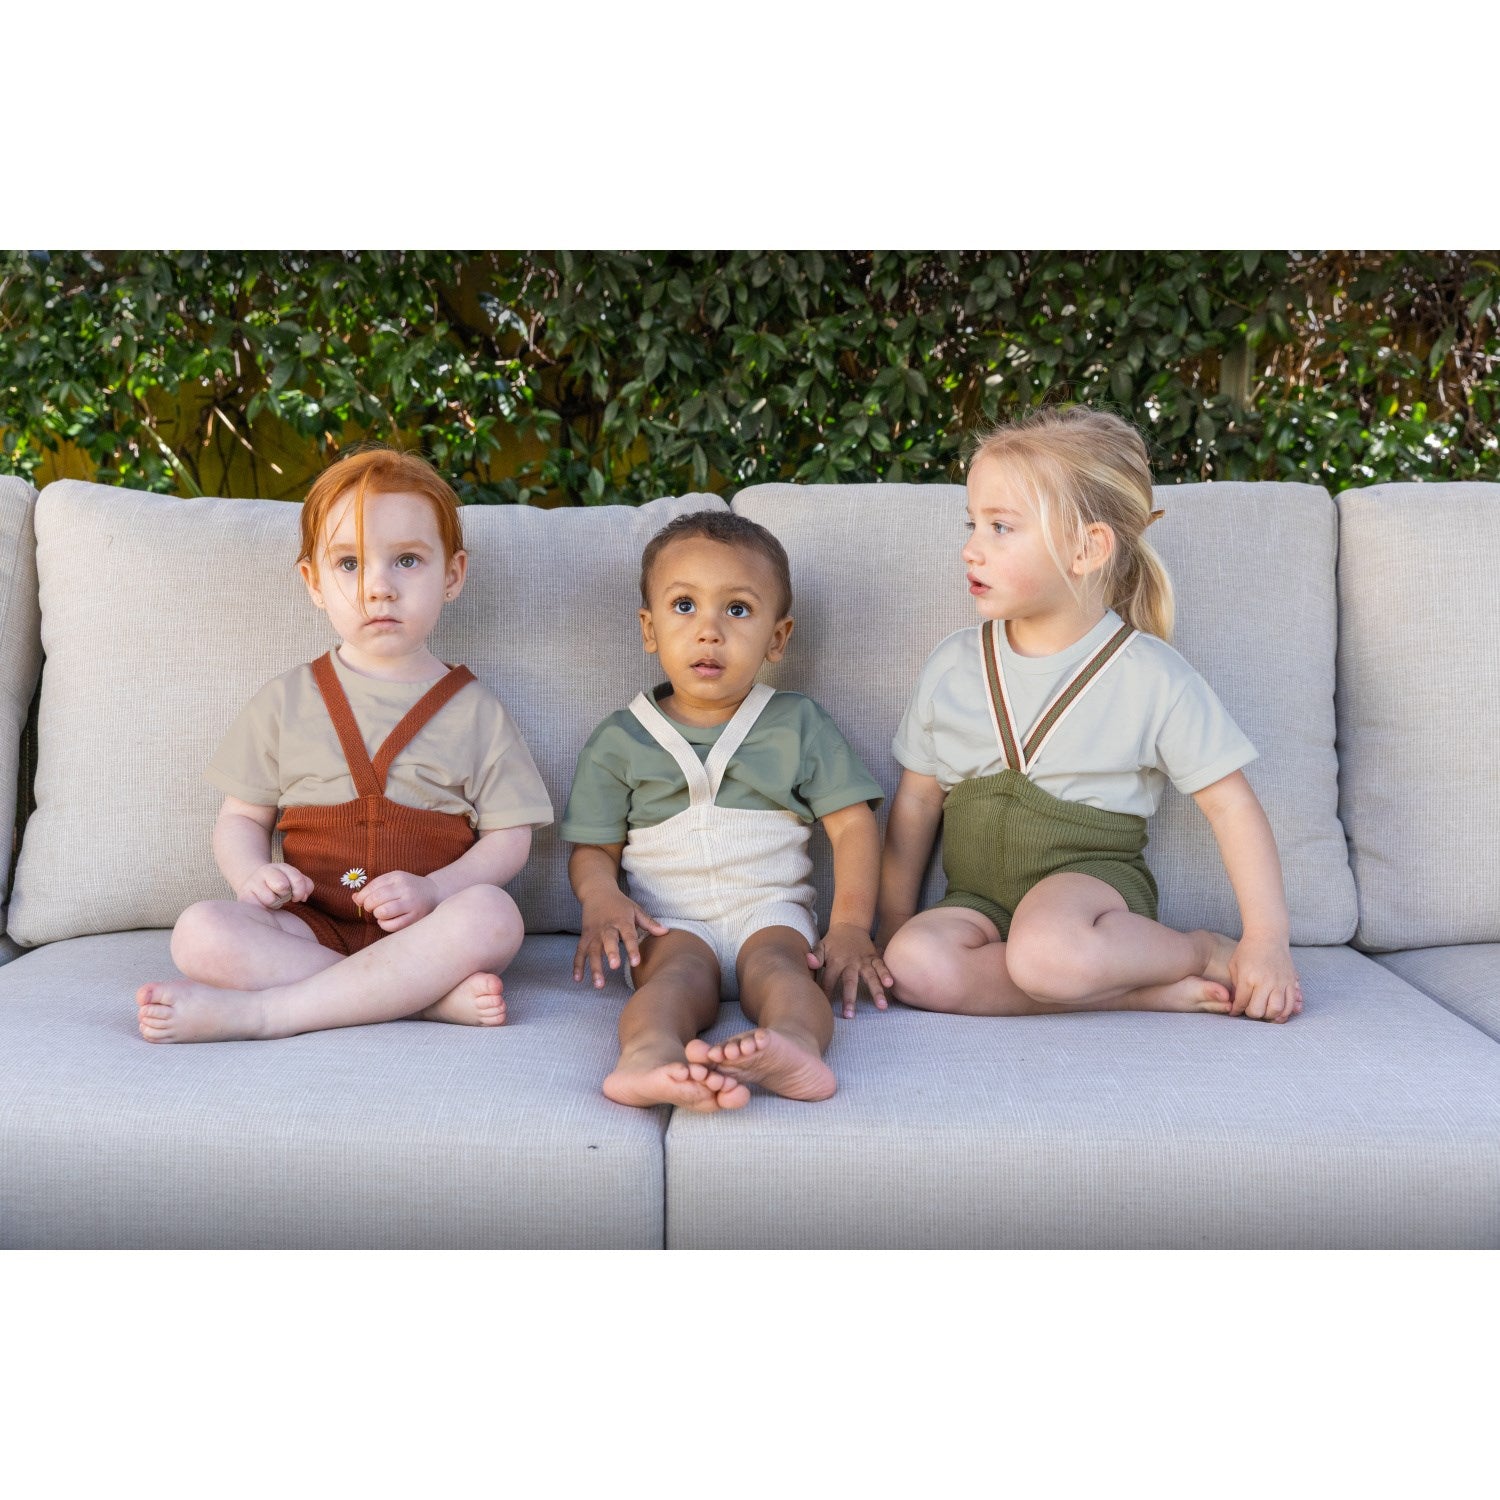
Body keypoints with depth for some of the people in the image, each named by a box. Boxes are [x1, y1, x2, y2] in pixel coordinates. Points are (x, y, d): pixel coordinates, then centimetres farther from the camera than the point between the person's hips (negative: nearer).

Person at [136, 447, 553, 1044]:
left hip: (422, 929, -1)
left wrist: (432, 890, -17)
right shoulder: (286, 700, 10)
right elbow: (241, 817, 12)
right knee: (200, 932, -26)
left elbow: (508, 836, 2)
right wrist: (252, 874, -11)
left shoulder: (474, 711, 5)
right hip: (311, 923, 1)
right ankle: (435, 995, -30)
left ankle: (257, 1010, -31)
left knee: (491, 914, -33)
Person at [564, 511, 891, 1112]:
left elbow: (852, 823, 6)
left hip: (771, 910, 0)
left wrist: (851, 926, -8)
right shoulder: (619, 740, 12)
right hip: (671, 923, 0)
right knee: (680, 969, -33)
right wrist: (600, 898, -14)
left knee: (776, 959, -32)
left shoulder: (797, 724, 12)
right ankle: (651, 1053, -64)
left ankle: (795, 1042, -64)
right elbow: (593, 848, 11)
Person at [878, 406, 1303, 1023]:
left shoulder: (1152, 676, -8)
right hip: (979, 897, 5)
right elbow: (916, 801, 10)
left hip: (1092, 875, -4)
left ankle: (1202, 952, -9)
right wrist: (892, 923, 7)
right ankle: (1155, 991, -21)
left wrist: (1265, 941, -10)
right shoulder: (952, 665, 3)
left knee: (1046, 952, -39)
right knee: (914, 963, -29)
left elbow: (1231, 805, -5)